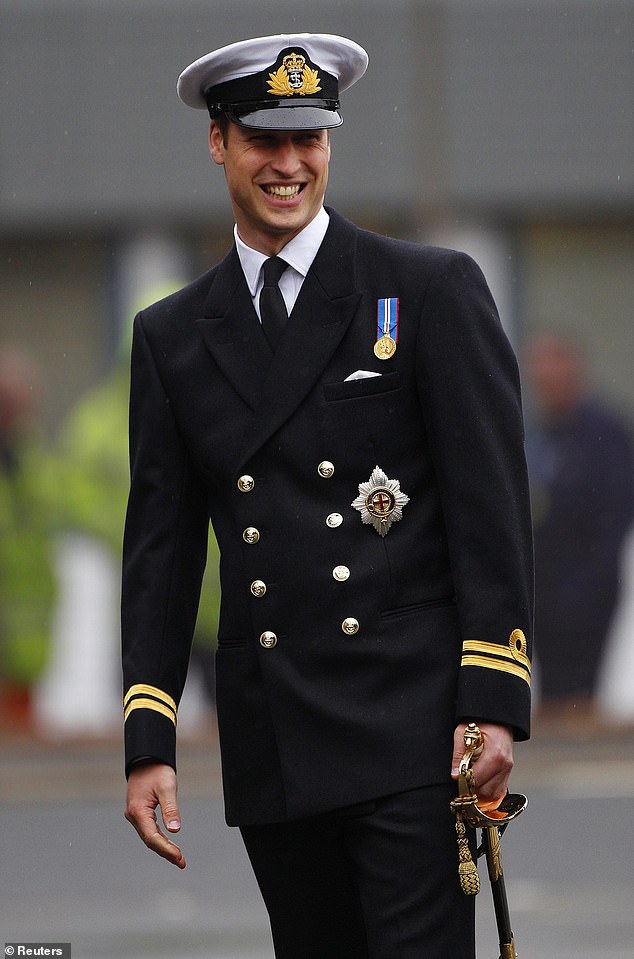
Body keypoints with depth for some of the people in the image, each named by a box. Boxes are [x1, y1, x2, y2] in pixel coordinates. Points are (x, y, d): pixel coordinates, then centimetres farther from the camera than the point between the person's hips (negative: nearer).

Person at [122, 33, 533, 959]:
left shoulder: (435, 291, 2)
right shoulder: (171, 337, 13)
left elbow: (491, 507, -3)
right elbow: (161, 547, 12)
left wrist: (494, 704, -12)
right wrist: (148, 743, 4)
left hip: (410, 728, -4)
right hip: (271, 744, 4)